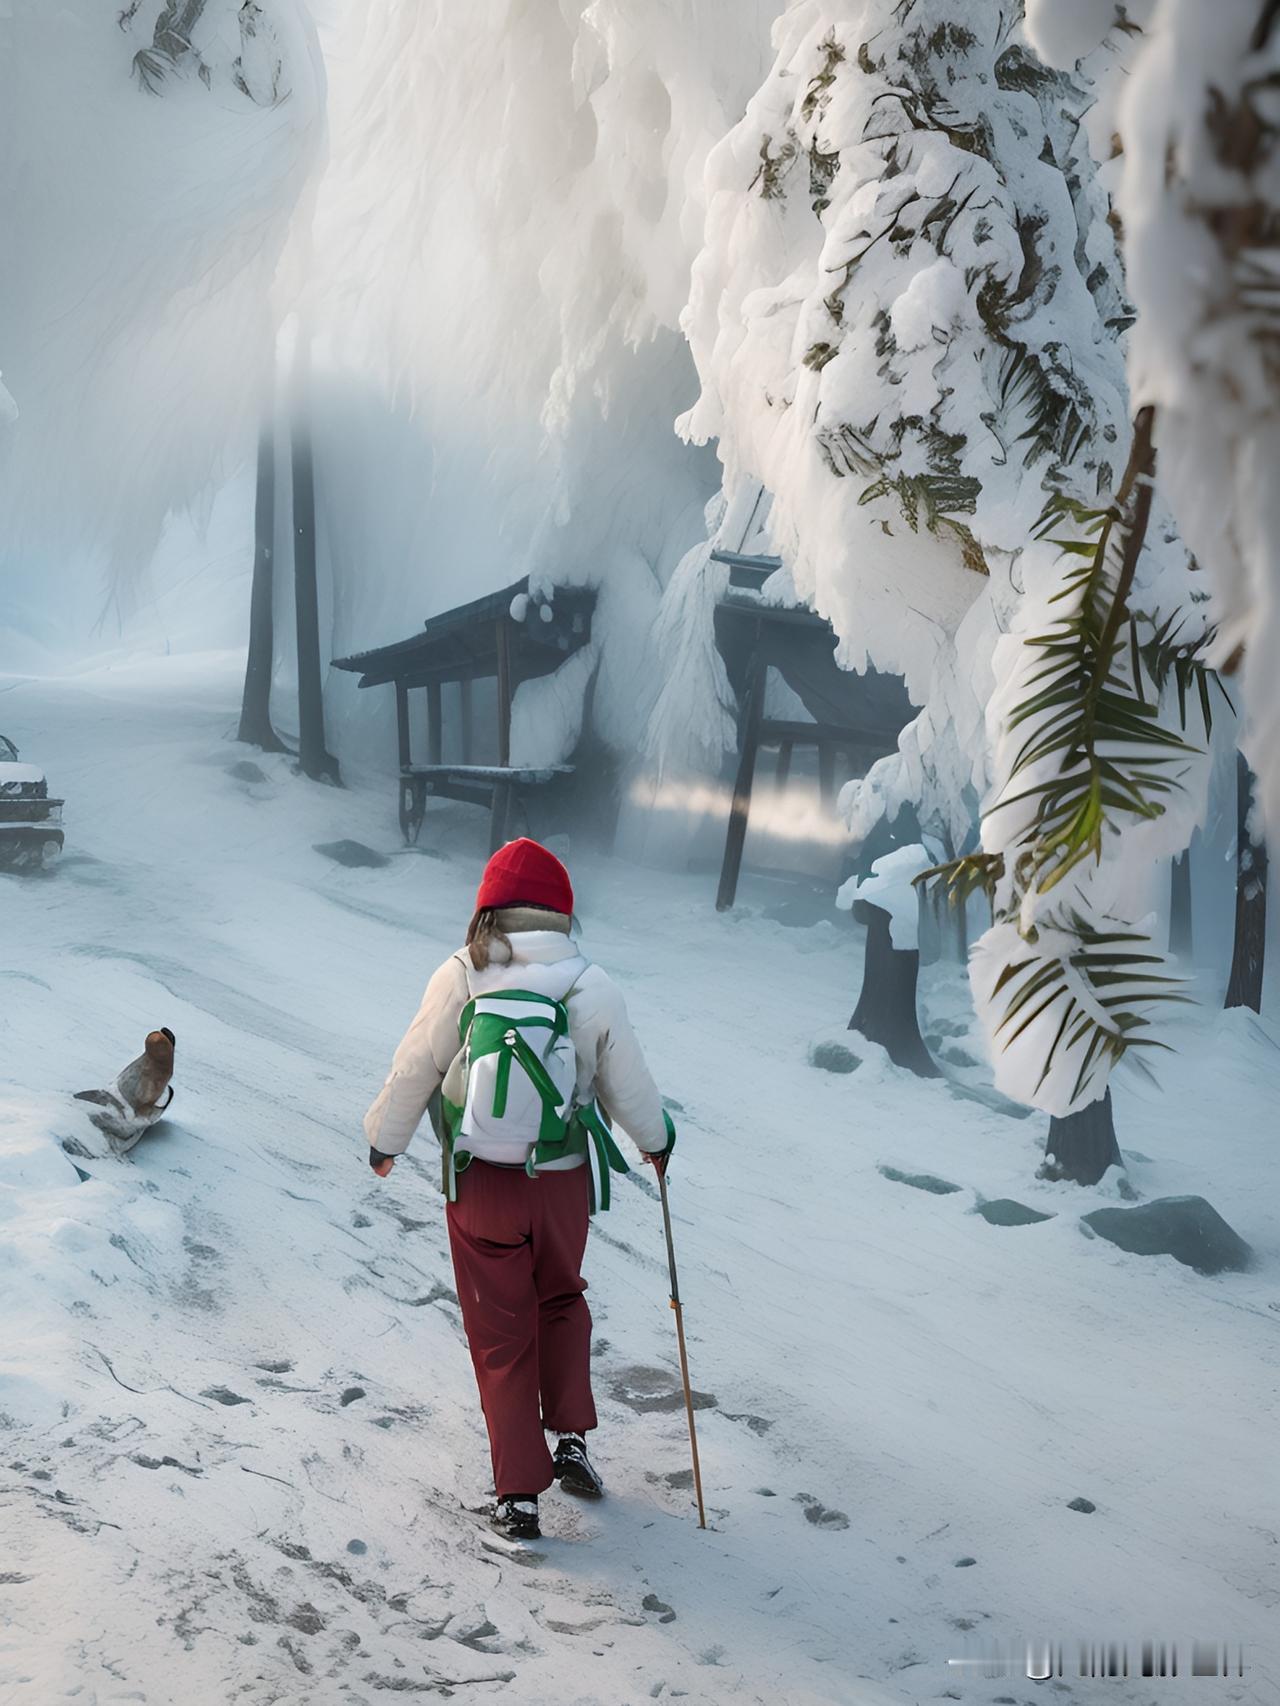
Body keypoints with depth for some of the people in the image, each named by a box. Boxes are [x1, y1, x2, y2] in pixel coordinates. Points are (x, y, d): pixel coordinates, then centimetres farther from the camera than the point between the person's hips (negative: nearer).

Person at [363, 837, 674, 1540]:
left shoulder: (459, 979, -13)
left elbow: (413, 1072, -3)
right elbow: (629, 1086, 2)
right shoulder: (593, 989, -10)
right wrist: (655, 1139, 23)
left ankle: (518, 1495, 10)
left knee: (501, 1333, 10)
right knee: (561, 1302, 27)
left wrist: (384, 1140, 15)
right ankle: (571, 1439, 22)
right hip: (563, 1183, 1)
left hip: (479, 1185, -1)